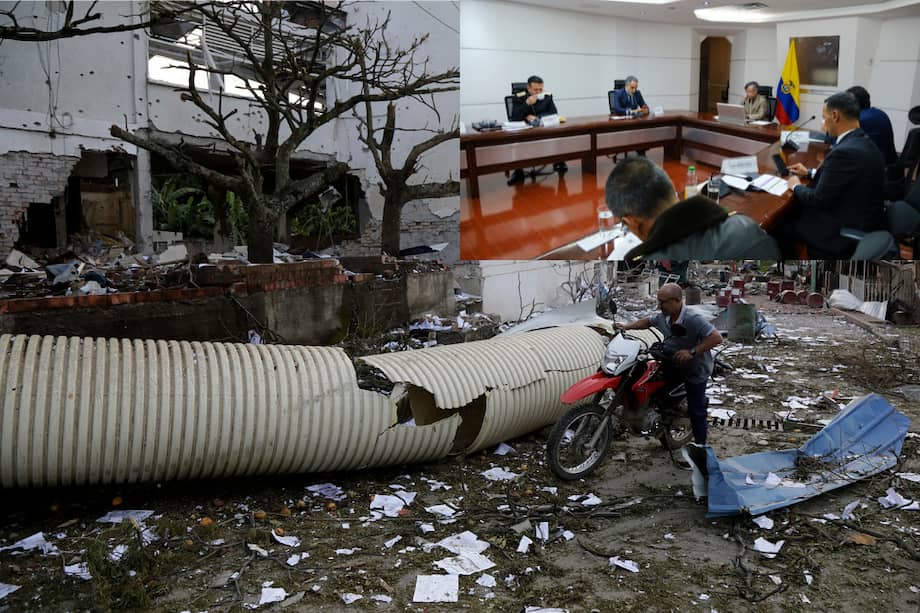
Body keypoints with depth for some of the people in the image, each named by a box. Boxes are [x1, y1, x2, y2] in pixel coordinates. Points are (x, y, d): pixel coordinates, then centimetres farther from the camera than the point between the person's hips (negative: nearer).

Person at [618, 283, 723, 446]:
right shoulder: (663, 317, -7)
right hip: (673, 365, 7)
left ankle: (700, 446, 18)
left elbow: (717, 337, -35)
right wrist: (627, 327, 3)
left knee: (696, 411, 2)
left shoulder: (693, 320, -30)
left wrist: (692, 352, -39)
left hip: (695, 371, -7)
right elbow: (648, 321, 14)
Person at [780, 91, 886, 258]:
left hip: (846, 233, -9)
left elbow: (818, 200, -21)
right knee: (794, 209, 20)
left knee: (780, 224, 5)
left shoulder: (845, 152, -28)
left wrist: (796, 186, -2)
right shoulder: (863, 143, 2)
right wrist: (810, 172, 23)